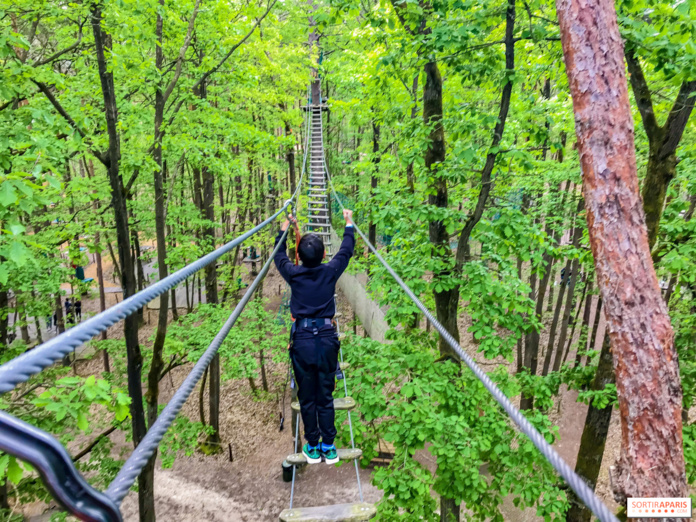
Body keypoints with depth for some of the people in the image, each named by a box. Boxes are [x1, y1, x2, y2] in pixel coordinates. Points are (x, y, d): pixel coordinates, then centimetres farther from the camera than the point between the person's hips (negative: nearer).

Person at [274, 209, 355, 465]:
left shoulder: (293, 274, -4)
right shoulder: (331, 271, -4)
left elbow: (279, 256, 18)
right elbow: (346, 251, 14)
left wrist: (284, 229, 31)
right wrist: (349, 225, 29)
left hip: (302, 340, 0)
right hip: (327, 339, 1)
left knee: (307, 398, 11)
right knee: (326, 397, 11)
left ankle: (312, 448, 22)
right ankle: (329, 448, 20)